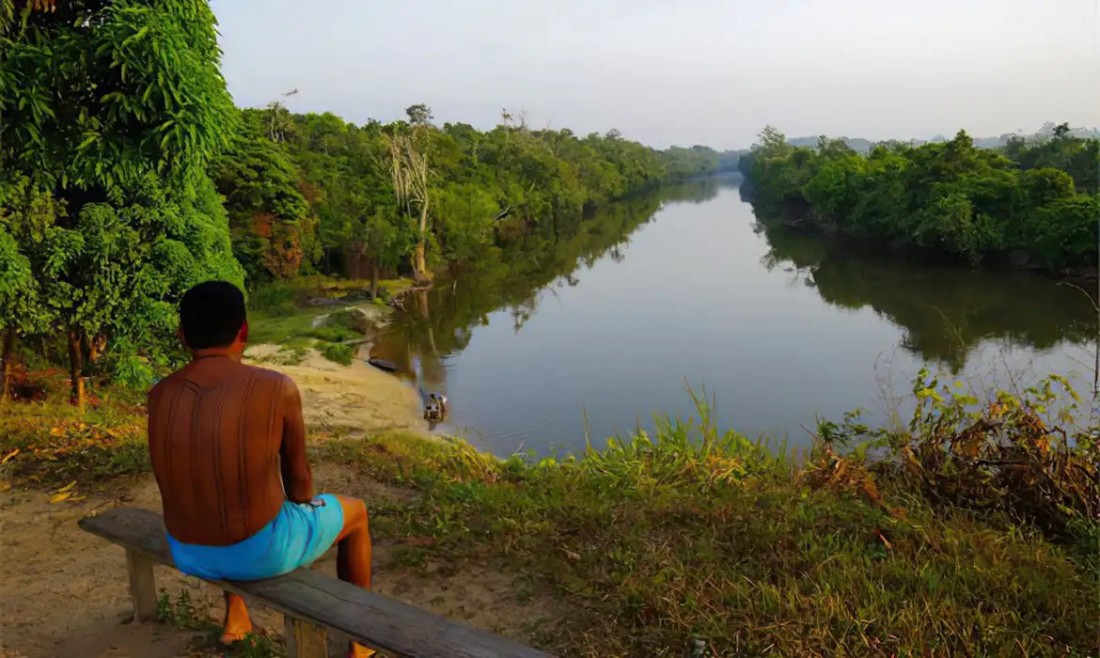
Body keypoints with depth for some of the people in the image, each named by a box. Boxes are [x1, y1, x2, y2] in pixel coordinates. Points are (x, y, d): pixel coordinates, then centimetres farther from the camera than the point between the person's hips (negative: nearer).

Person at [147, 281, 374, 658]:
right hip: (261, 550, -5)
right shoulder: (278, 388, -19)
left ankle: (235, 619, 49)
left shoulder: (159, 395, -3)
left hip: (188, 553, 5)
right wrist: (306, 509, 19)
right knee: (354, 513, 24)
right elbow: (297, 475, -4)